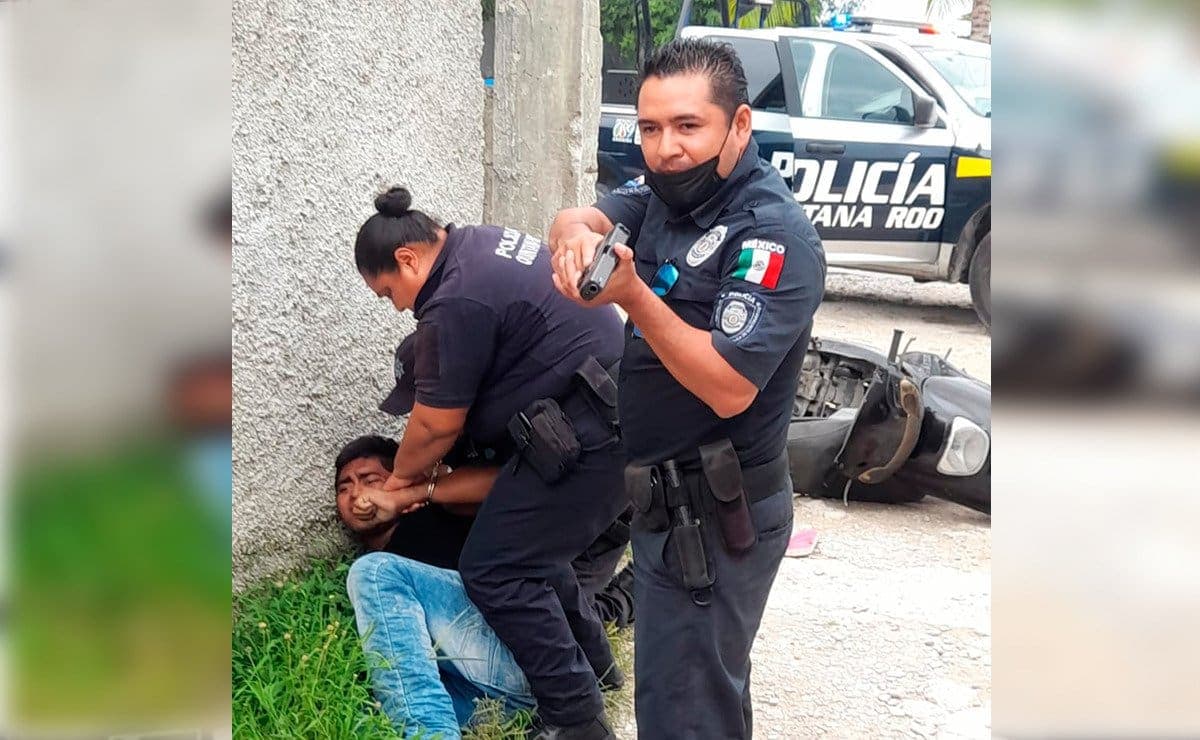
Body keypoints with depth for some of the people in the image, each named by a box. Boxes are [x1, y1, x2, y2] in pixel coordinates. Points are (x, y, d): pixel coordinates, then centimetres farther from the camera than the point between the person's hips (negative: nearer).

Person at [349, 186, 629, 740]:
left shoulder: (456, 304, -19)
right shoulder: (481, 242, 13)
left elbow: (437, 424, -8)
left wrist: (402, 477, 12)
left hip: (585, 437, -10)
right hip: (617, 414, 10)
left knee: (493, 571, -6)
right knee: (528, 545, 21)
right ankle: (591, 661, 34)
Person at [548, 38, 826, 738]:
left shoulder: (774, 235, -21)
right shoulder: (672, 189, 5)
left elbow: (729, 387, -28)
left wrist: (633, 295, -34)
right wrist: (578, 232, -28)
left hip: (715, 517, -9)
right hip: (669, 496, 9)